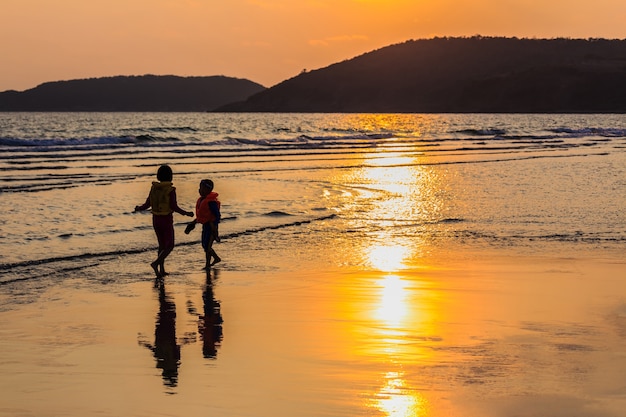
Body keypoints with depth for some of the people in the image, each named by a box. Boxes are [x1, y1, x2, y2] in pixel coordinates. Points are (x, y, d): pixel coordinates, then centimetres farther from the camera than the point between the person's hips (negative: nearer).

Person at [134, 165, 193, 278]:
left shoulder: (154, 188, -2)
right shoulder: (170, 190, -16)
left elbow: (147, 204, 2)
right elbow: (174, 207, -21)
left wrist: (138, 208, 23)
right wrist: (186, 213, -9)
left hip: (156, 219, 5)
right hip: (166, 220, -5)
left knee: (162, 244, 20)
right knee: (170, 246, 4)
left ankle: (162, 270, 17)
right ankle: (156, 263, -17)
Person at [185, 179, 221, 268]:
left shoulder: (211, 202, -22)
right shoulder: (202, 199, 7)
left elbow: (217, 215, -21)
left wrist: (214, 229, -23)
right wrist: (193, 222, 16)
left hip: (211, 226, -10)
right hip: (205, 225, 10)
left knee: (207, 246, -4)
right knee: (204, 245, 17)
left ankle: (207, 264, 10)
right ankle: (217, 258, 33)